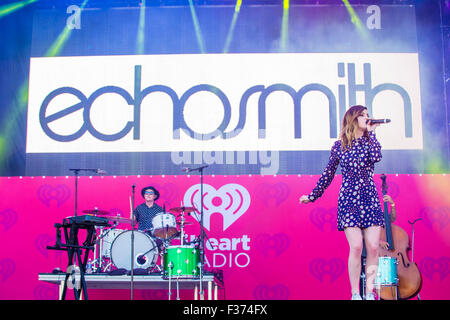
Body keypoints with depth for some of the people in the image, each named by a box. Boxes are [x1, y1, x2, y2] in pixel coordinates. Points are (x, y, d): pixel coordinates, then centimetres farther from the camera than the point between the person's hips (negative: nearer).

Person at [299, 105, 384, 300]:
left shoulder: (370, 140, 10)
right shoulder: (339, 145, 8)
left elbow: (376, 157, -14)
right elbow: (328, 174, 15)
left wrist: (371, 131, -3)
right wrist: (312, 196, 18)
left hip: (370, 198, 2)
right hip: (348, 199, -1)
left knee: (373, 247, -5)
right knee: (356, 246, -11)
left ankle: (370, 293, 5)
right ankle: (355, 294, 0)